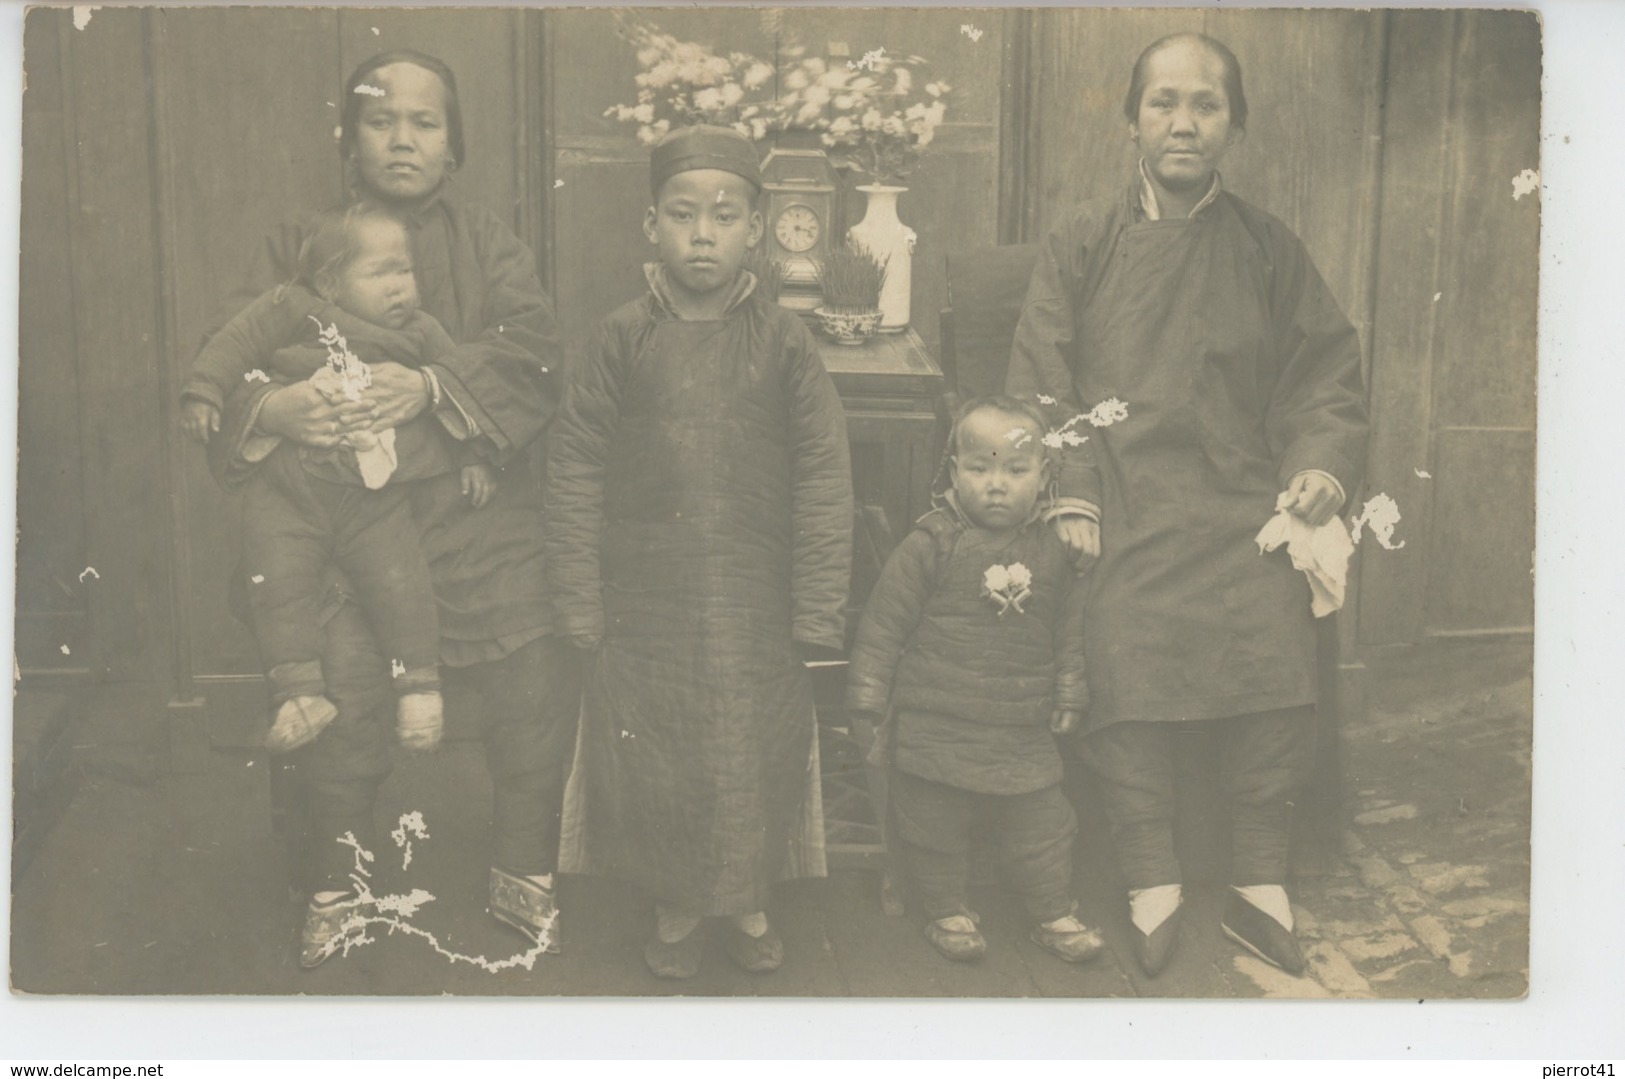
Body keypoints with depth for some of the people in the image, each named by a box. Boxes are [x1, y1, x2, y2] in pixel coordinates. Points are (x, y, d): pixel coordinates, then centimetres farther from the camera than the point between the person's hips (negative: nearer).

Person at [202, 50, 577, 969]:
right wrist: (270, 410, -24)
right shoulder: (299, 247, 8)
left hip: (482, 517, 0)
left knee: (538, 682, -4)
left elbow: (533, 350, -10)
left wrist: (432, 387, -27)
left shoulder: (488, 242, 7)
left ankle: (527, 876, 21)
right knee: (342, 695, -6)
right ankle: (339, 884, 22)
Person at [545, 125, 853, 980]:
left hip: (753, 598, 0)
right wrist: (578, 598, -3)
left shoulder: (781, 341, -4)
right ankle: (673, 908, 32)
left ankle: (748, 901, 34)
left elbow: (823, 474, -3)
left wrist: (819, 605, -4)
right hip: (646, 595, 1)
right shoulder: (624, 338, -3)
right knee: (647, 750, 8)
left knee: (755, 748, 9)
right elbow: (575, 465, 0)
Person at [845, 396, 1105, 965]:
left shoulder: (1053, 552, 1)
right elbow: (883, 623, -6)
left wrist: (1069, 695, 14)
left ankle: (1054, 914, 31)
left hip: (1024, 733, 2)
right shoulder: (930, 544, -9)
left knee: (1043, 826, 10)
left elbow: (1071, 629, 13)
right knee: (933, 829, 10)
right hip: (934, 729, -2)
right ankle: (947, 911, 32)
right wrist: (867, 700, -5)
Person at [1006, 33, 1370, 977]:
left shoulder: (1268, 250, 10)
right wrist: (1070, 498, -6)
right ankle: (1153, 890, 13)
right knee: (1127, 699, -7)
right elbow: (1040, 384, 4)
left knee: (1275, 693, -12)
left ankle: (1262, 888, 9)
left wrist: (1324, 464, -5)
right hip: (1122, 517, 0)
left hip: (1244, 513, 1)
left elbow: (1327, 376, 12)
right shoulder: (1084, 245, 7)